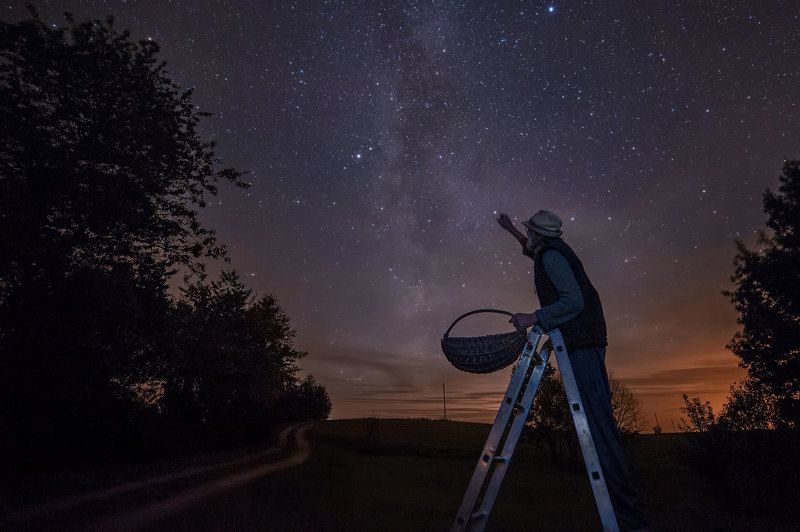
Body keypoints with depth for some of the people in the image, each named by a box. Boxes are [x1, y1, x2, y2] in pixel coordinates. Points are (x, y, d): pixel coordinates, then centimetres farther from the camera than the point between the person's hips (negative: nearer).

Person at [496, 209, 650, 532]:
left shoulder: (552, 255, -8)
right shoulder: (552, 253, 20)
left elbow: (574, 301, -19)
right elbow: (533, 251, 46)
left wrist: (532, 319, -18)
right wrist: (512, 231, 53)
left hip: (581, 343, -10)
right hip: (585, 342, 10)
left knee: (597, 423, -13)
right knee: (598, 422, 12)